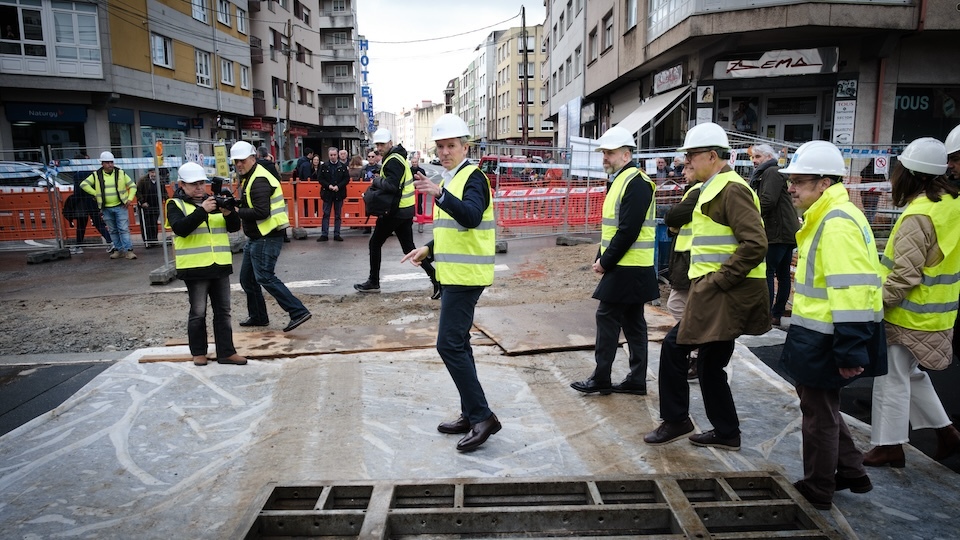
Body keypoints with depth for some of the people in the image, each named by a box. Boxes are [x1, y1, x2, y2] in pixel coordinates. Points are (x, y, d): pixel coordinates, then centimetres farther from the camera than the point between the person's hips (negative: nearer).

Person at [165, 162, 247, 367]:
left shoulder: (214, 200, 13)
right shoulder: (176, 204, 0)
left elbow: (234, 227, 6)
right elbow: (180, 228, -19)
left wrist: (228, 213, -14)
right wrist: (202, 211, -25)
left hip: (220, 266, 5)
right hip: (195, 268, -5)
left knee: (223, 311, 7)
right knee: (198, 312, 4)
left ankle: (226, 352, 13)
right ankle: (198, 352, 18)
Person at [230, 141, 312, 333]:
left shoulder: (259, 181, -17)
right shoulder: (249, 178, 16)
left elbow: (262, 212, -26)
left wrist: (236, 212, -19)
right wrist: (234, 203, 1)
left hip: (267, 237, -11)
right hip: (256, 237, 11)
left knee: (264, 277, -14)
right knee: (247, 278, 16)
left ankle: (298, 312, -13)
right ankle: (258, 316, 28)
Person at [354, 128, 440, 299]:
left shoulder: (393, 161, -16)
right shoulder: (397, 156, 16)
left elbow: (391, 185, -29)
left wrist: (376, 180, -12)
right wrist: (380, 182, 3)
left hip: (396, 211, -10)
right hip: (405, 209, 10)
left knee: (375, 243, 6)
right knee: (409, 248, 9)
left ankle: (373, 282, 17)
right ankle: (435, 277, -1)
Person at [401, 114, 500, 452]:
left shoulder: (473, 177, -12)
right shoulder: (449, 179, 17)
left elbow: (471, 217, -31)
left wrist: (440, 195, -43)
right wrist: (429, 250, 14)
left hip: (466, 275, -10)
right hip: (454, 273, 10)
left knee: (450, 344, -12)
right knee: (457, 344, 13)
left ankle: (482, 416, -4)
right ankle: (471, 415, 23)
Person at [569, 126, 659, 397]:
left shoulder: (635, 182, -16)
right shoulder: (620, 180, 16)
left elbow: (628, 230, -22)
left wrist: (606, 262, -15)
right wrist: (601, 258, 9)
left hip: (628, 269, -10)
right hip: (630, 268, 10)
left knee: (607, 317, -4)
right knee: (632, 321, 12)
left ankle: (601, 379, 5)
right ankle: (637, 380, 20)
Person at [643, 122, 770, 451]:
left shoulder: (732, 189, -14)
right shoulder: (715, 189, 17)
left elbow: (754, 245, -23)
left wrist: (717, 280, -20)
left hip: (723, 294, -10)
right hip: (717, 293, 10)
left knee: (674, 347, -4)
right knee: (710, 364, 14)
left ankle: (676, 420, 10)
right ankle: (726, 433, 26)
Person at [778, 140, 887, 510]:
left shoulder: (838, 223, -21)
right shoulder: (825, 218, 12)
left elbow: (852, 290, -27)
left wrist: (850, 352, -26)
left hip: (825, 340, -10)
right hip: (817, 336, 10)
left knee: (819, 414, 6)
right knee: (821, 406, 23)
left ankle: (816, 491, 24)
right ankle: (851, 473, 38)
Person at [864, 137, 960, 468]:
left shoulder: (918, 215, -23)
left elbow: (904, 276, -25)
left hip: (909, 314, -9)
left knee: (892, 378, 4)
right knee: (911, 373, 24)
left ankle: (889, 446, 15)